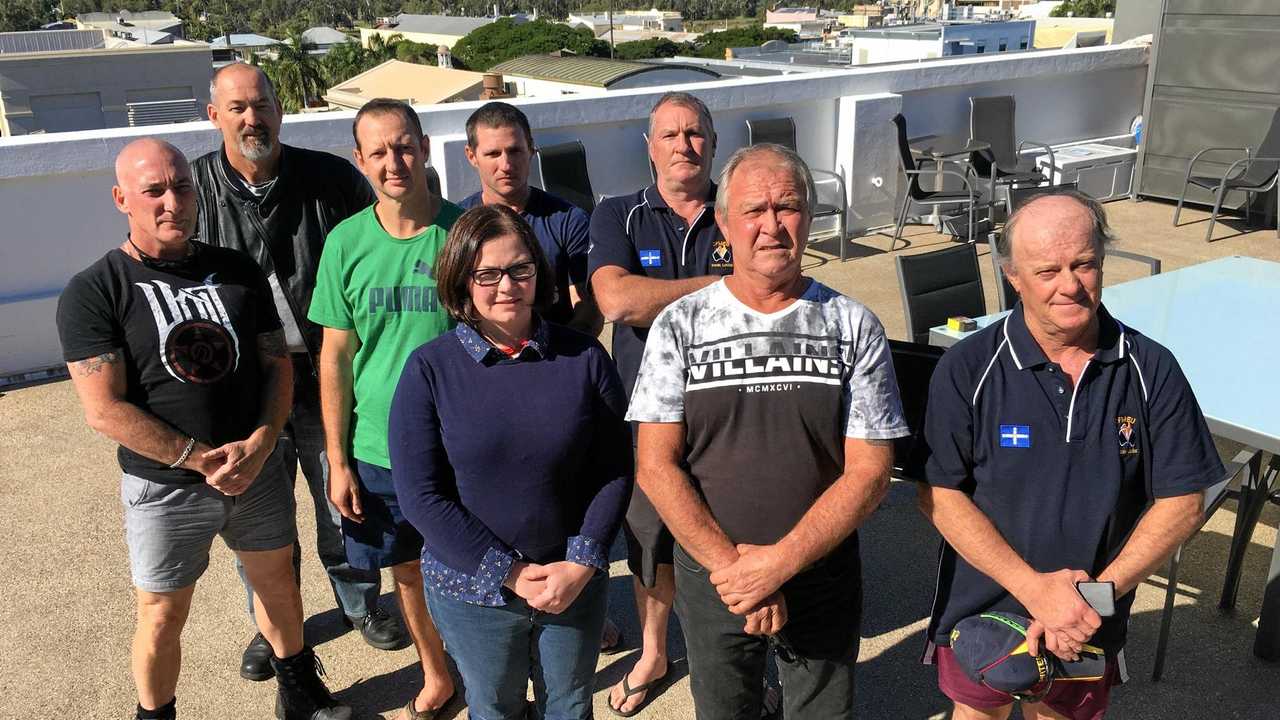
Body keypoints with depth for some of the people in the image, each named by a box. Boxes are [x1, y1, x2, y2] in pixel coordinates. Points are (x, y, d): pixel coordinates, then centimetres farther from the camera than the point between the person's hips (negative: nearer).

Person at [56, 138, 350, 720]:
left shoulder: (238, 272, 1)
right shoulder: (92, 293, -11)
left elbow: (277, 363, 2)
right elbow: (104, 410, -15)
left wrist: (258, 445, -14)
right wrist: (203, 459, -18)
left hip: (258, 470, 4)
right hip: (163, 487, -3)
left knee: (278, 583, 19)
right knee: (162, 617, 9)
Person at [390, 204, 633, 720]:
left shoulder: (584, 358, -7)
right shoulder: (430, 368, -10)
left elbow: (614, 471, -4)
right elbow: (420, 494, -13)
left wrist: (583, 563, -14)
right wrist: (509, 573, -16)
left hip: (575, 583, 1)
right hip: (472, 590, -1)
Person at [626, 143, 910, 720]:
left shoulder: (853, 326, -6)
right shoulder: (679, 325, -6)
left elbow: (869, 472, -10)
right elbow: (656, 466, -9)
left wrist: (778, 563, -18)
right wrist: (729, 564, -17)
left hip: (824, 579, 0)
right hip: (710, 579, 0)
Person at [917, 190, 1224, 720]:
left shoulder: (1151, 370, -11)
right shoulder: (967, 369, -16)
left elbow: (1181, 502, -8)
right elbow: (938, 493, -16)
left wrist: (1099, 594, -17)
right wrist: (1033, 587, -22)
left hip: (1091, 626, 1)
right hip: (980, 613, -1)